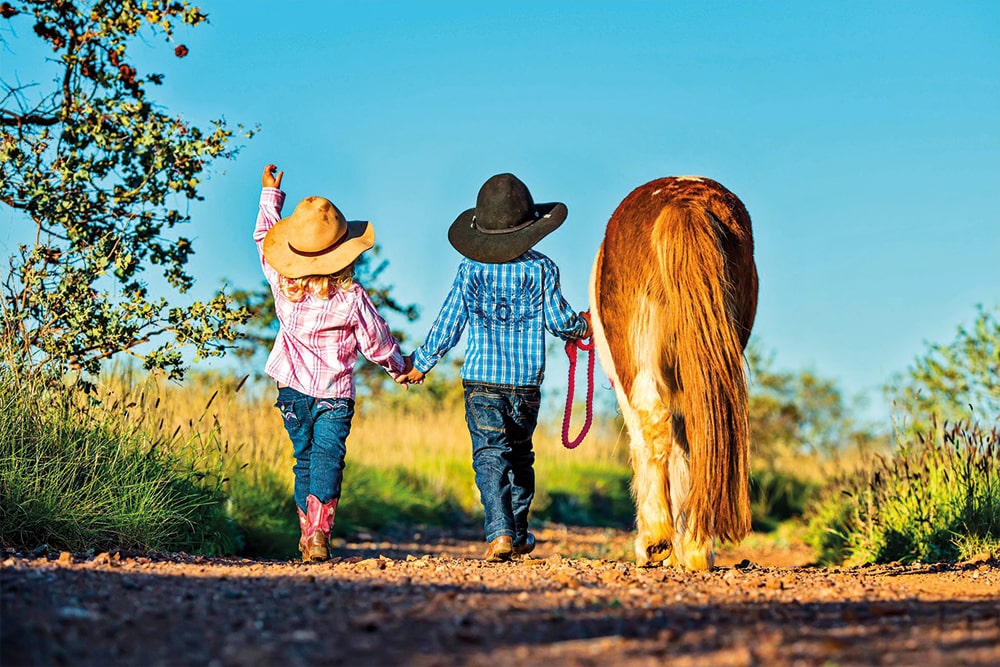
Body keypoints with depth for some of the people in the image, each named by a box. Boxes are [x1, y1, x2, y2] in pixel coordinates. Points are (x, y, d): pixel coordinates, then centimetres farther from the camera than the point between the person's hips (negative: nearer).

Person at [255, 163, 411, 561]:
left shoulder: (282, 285, -6)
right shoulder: (351, 299, -14)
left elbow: (263, 238, 12)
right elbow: (376, 342, -1)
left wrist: (271, 195, 25)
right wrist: (399, 366, 18)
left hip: (291, 390, 4)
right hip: (334, 393, -4)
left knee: (304, 457, 16)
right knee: (328, 457, -7)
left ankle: (306, 529, 19)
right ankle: (318, 530, -23)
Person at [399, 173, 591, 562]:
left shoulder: (470, 270, 0)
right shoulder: (541, 268, -2)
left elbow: (447, 324, 2)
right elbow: (559, 320, -1)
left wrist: (421, 364, 15)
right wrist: (584, 326, 22)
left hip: (480, 378, -1)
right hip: (526, 382, 1)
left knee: (490, 455, -4)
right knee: (520, 455, 17)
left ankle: (499, 533, -21)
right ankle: (518, 534, 25)